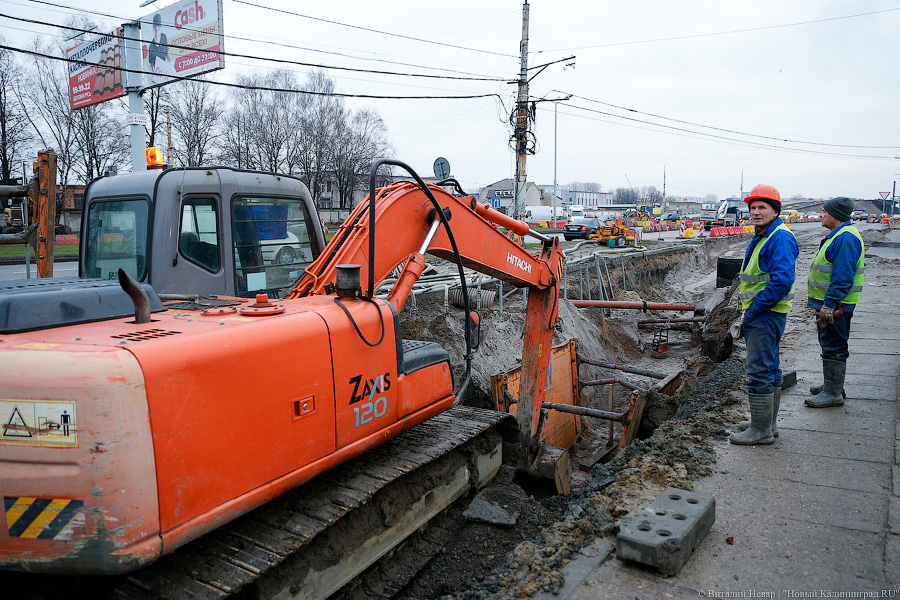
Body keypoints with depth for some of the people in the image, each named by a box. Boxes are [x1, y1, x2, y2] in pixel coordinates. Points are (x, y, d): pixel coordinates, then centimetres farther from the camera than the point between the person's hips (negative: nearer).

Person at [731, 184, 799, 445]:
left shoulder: (780, 238, -16)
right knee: (769, 368, 17)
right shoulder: (762, 237, 17)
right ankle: (767, 423, 29)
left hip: (765, 315, -11)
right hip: (761, 313, 11)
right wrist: (749, 309, 13)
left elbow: (782, 279, -26)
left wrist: (755, 307, -20)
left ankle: (761, 430, 2)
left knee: (759, 370, -6)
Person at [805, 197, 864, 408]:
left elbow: (842, 278, -25)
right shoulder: (838, 236, 16)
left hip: (835, 304, -11)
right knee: (830, 345, 18)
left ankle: (833, 393, 2)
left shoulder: (845, 238, -19)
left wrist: (828, 306, -26)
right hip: (829, 303, 11)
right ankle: (833, 385, 30)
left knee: (833, 347, -5)